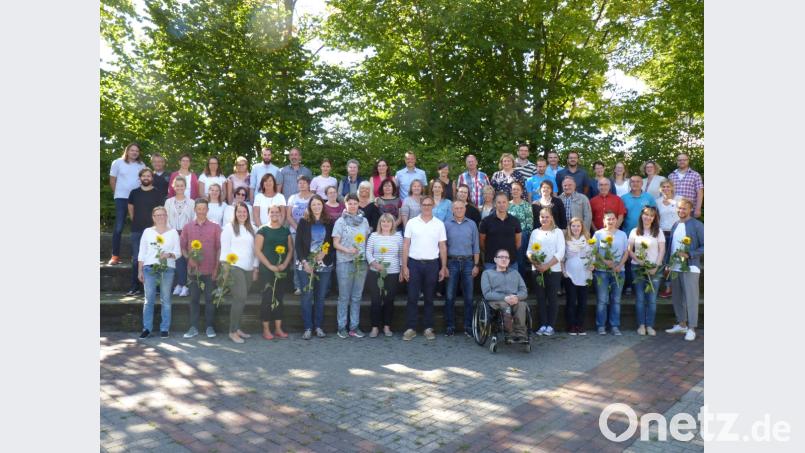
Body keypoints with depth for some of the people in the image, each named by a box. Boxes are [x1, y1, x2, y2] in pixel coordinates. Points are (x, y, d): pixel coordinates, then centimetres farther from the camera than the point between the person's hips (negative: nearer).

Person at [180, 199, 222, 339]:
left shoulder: (215, 227, 1)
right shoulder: (188, 227, 6)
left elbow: (219, 248, 0)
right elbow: (182, 246, 10)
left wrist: (216, 268, -4)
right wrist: (189, 258, -8)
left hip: (210, 269, -2)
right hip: (194, 269, 2)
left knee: (209, 299, 3)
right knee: (194, 299, 7)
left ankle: (210, 327, 13)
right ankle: (193, 327, 15)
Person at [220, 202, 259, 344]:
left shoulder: (252, 228, 13)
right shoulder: (229, 227, 0)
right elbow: (224, 249, -2)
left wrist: (255, 268, 13)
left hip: (248, 269, 5)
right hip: (234, 267, -5)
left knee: (240, 300, 7)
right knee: (240, 299, -12)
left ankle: (237, 328, 16)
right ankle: (233, 332, -4)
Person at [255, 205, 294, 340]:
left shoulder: (286, 231, 11)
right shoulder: (262, 230, 0)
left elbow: (290, 249, 10)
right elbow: (257, 250, -6)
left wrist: (285, 264, -6)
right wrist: (269, 265, -13)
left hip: (282, 270, 4)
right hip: (266, 270, -4)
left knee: (279, 299, 9)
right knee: (266, 299, -2)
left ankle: (278, 328, 16)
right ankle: (266, 329, 6)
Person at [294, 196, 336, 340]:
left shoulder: (329, 222, 6)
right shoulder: (303, 221, 3)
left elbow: (333, 243, 7)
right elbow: (298, 243, 0)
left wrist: (325, 253, -11)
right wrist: (304, 262, -9)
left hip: (324, 265, 1)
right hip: (305, 264, -1)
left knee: (320, 297, 5)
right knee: (307, 296, -2)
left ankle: (319, 326, 16)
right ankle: (308, 328, 6)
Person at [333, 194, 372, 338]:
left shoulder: (364, 221, 8)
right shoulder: (340, 221, -1)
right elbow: (335, 243, -4)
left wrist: (367, 255, 2)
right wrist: (348, 250, -20)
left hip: (361, 262, 3)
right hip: (344, 262, -3)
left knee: (357, 296, 8)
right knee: (344, 296, 2)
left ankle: (354, 326, 16)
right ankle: (342, 326, 11)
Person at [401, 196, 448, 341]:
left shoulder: (439, 224, 4)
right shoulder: (411, 222, 2)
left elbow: (443, 247, 6)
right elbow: (406, 245, 2)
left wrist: (443, 267, 2)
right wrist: (404, 266, -4)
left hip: (432, 264, 1)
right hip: (414, 263, -1)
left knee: (429, 298, 8)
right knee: (412, 298, 1)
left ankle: (428, 328, 16)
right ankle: (411, 328, 8)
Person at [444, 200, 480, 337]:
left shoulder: (472, 224, 6)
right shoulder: (447, 224, 3)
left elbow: (476, 246, 7)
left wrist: (476, 265, 1)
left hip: (468, 262, 1)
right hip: (452, 262, -1)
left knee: (469, 296, 3)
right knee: (450, 296, 0)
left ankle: (468, 326, 11)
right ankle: (450, 326, 9)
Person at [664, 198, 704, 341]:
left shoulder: (697, 225, -6)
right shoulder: (675, 225, 14)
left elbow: (704, 246, -9)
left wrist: (689, 255, -17)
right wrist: (667, 263, 12)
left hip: (690, 267, -6)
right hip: (674, 268, 7)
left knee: (691, 298, -3)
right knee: (677, 297, 12)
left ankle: (691, 328, 2)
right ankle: (681, 324, 23)